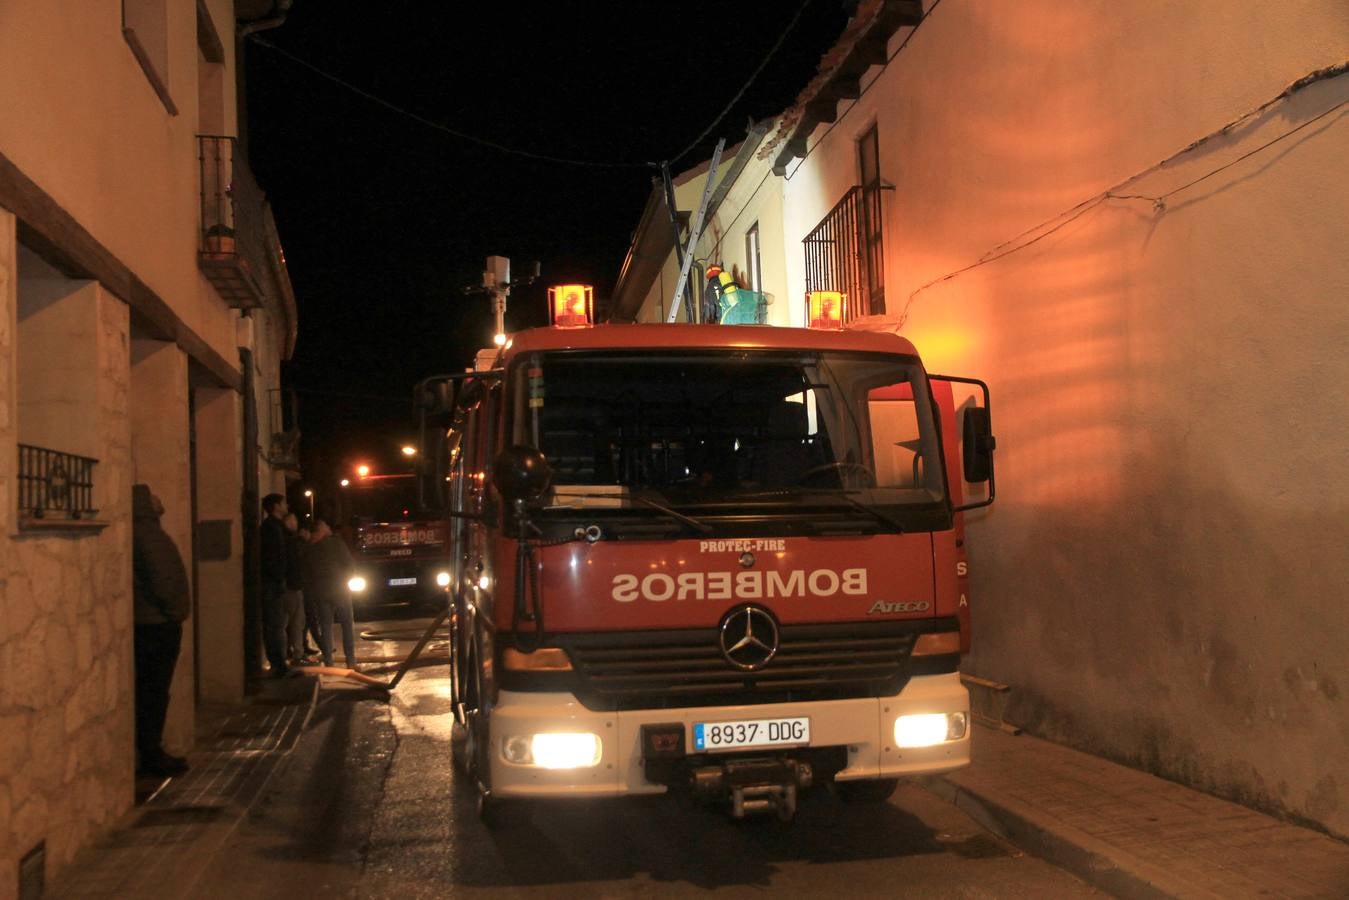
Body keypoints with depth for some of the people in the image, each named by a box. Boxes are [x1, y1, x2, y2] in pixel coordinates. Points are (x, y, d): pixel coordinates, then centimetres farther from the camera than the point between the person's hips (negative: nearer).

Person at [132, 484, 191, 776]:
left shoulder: (147, 531, 16)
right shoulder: (147, 534, -16)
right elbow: (160, 580, -22)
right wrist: (173, 612, -11)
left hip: (151, 623, 10)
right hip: (157, 624, -10)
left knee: (150, 690, 13)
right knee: (153, 690, -5)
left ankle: (149, 752, 19)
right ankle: (151, 755, 0)